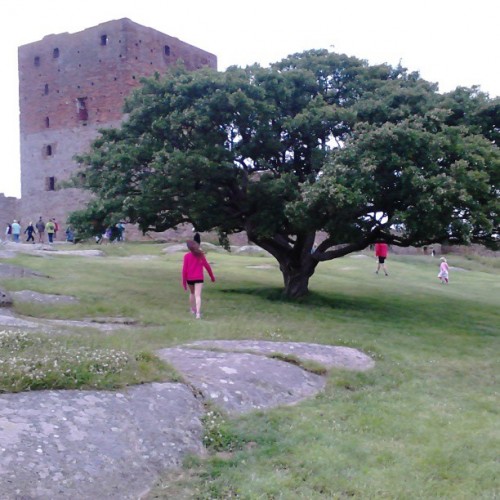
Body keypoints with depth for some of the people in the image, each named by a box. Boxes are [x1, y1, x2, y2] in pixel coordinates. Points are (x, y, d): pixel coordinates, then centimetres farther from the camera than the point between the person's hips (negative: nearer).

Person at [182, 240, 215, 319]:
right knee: (198, 295, -8)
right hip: (199, 278, -1)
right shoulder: (200, 255, 1)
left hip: (189, 278, 1)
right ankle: (198, 313, -24)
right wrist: (212, 277, 15)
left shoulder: (187, 256, -3)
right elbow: (207, 266, 4)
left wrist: (184, 282, -1)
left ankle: (193, 309, 35)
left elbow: (184, 269, -6)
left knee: (192, 293, 24)